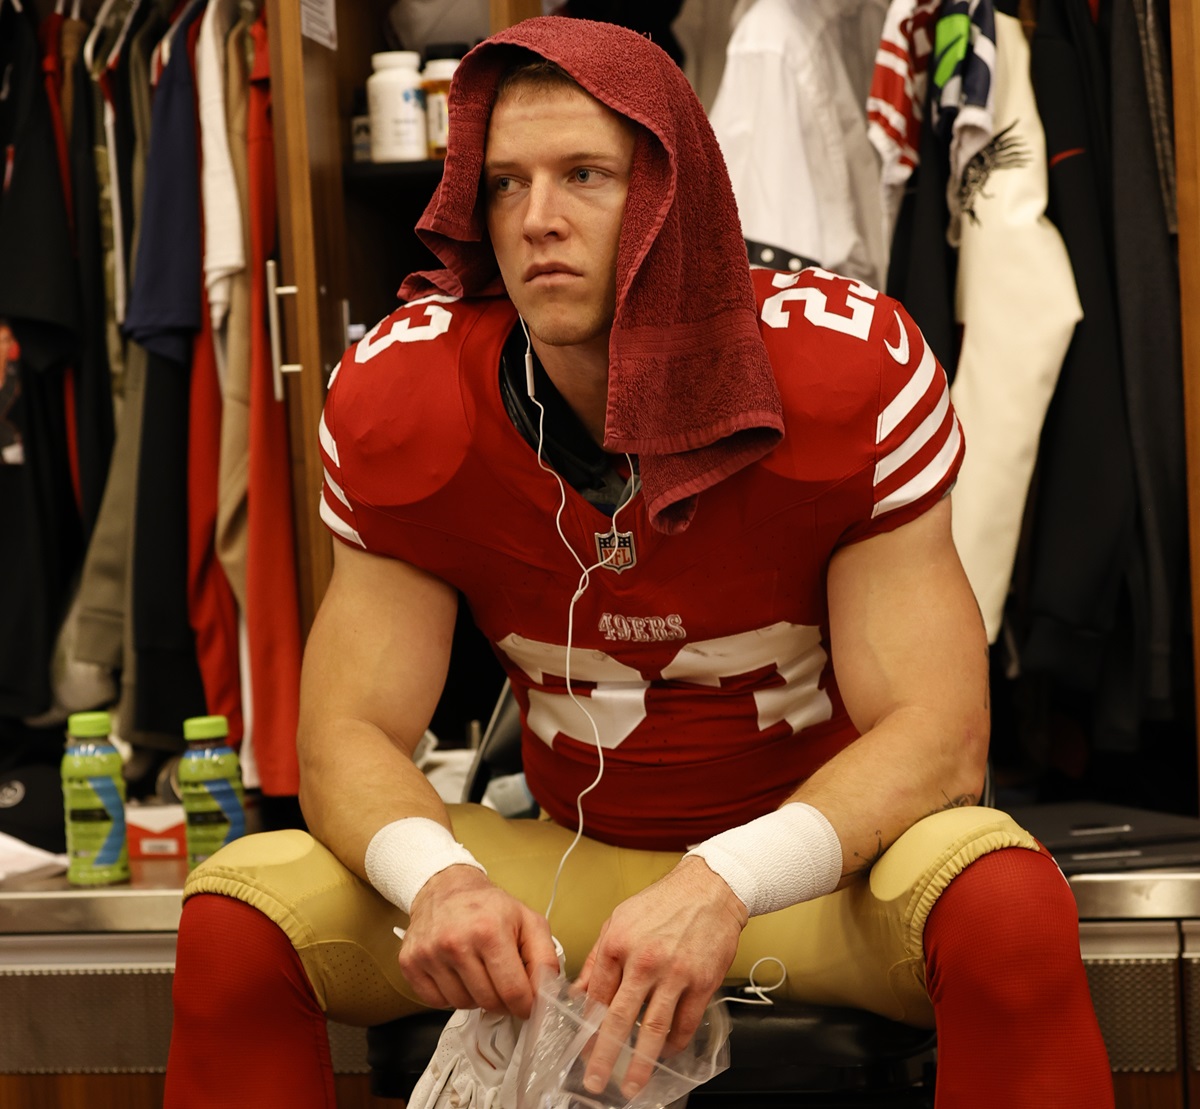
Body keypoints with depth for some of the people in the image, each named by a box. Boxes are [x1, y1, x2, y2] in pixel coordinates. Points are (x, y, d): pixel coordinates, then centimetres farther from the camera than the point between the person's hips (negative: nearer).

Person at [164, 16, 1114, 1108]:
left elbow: (933, 731, -19)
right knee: (237, 915, -18)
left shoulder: (853, 372, -18)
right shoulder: (400, 397, -11)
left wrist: (726, 884, -37)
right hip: (570, 855, 2)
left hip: (815, 855, -1)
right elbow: (349, 731, -10)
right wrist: (437, 875, -34)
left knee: (1009, 905, -34)